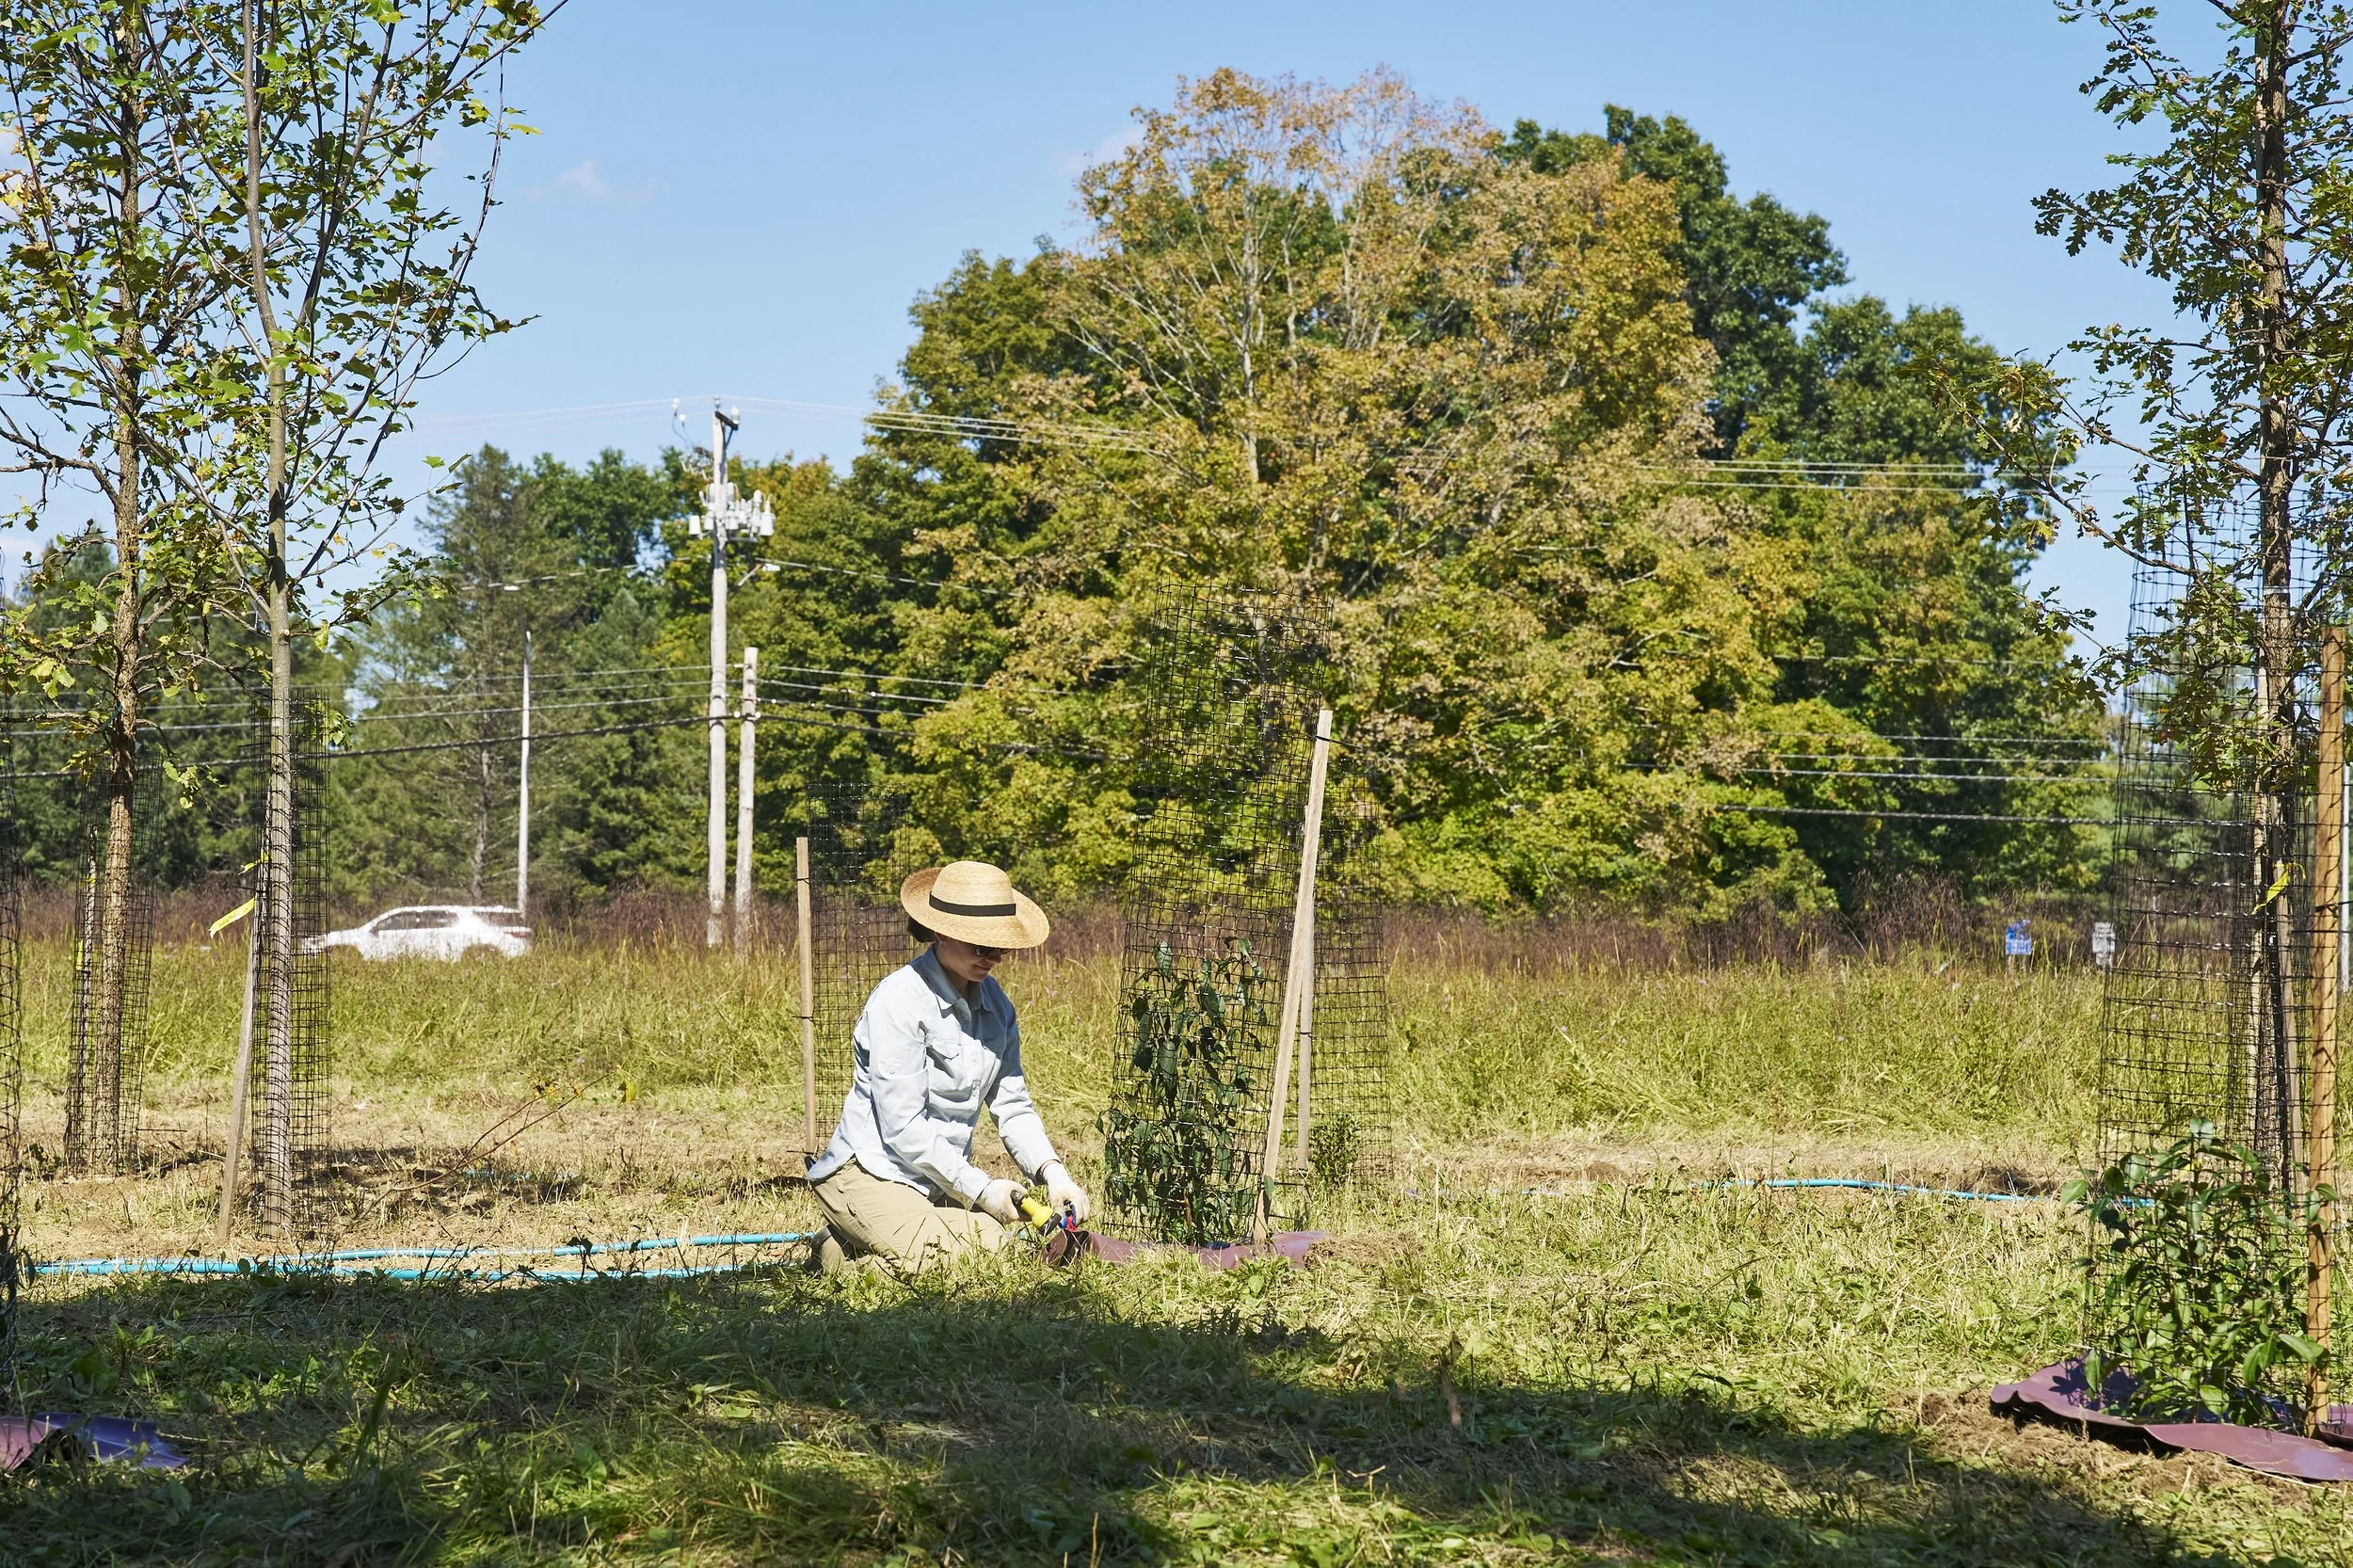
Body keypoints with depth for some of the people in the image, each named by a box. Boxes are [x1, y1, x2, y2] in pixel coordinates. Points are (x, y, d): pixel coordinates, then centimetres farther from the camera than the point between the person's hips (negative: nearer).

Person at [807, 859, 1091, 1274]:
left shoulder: (994, 1003, 7)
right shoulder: (900, 1001, -16)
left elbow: (1012, 1106, 9)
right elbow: (903, 1126, -18)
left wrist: (1052, 1171, -8)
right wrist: (980, 1189, -14)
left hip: (941, 1184, 8)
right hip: (873, 1175, -8)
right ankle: (844, 1255, -1)